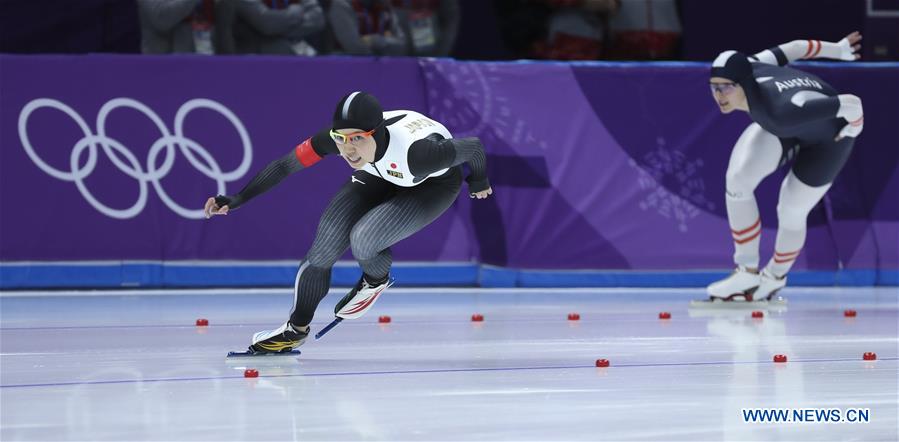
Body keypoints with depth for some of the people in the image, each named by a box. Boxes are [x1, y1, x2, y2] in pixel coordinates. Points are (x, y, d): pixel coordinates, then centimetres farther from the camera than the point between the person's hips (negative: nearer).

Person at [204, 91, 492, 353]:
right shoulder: (337, 137, -33)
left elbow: (473, 147, -27)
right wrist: (236, 199, -25)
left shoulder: (416, 151, -44)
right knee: (324, 246, -7)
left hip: (434, 186, -4)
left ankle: (376, 280, 10)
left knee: (363, 239, -26)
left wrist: (479, 183, -6)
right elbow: (285, 165, -22)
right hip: (380, 176, 4)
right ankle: (296, 329, 14)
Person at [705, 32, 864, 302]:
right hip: (784, 128, 6)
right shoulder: (746, 68, -28)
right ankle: (747, 272, 4)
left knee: (791, 213, 2)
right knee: (738, 179, -10)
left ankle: (775, 276, 34)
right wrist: (837, 50, 6)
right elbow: (796, 48, -13)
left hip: (826, 139, -6)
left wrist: (851, 129, -19)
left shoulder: (780, 111, -48)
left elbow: (852, 104, -43)